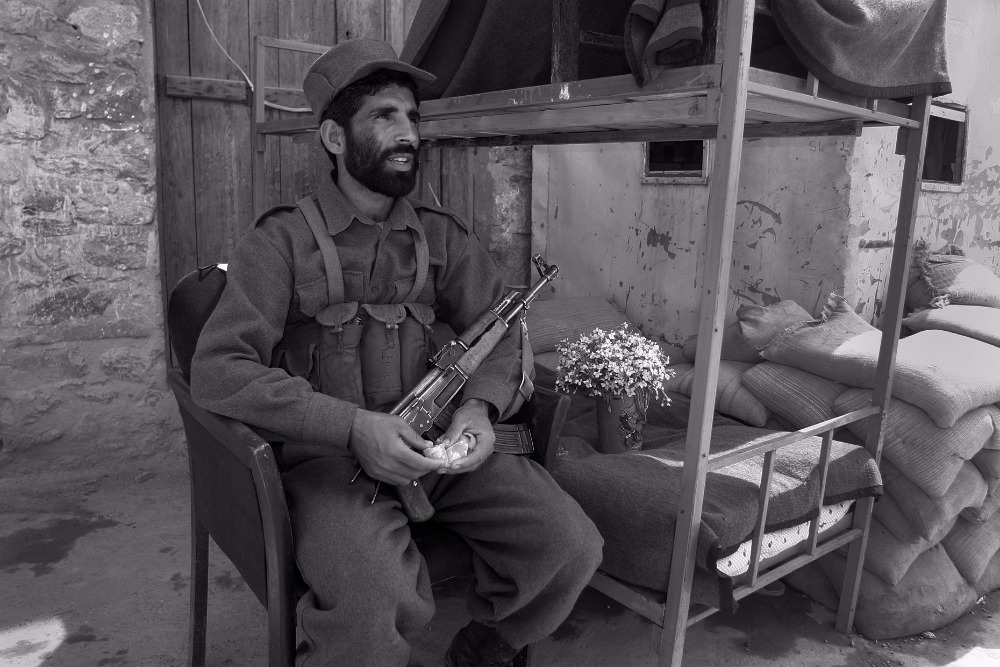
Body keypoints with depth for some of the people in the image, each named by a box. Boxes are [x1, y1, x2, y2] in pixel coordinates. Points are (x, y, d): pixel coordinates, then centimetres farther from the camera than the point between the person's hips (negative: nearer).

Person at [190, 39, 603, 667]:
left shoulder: (441, 236, 9)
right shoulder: (284, 240, -5)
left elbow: (502, 329, 12)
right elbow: (219, 370, -13)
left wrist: (480, 407, -9)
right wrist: (351, 425, -24)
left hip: (433, 444, 5)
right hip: (328, 453, -4)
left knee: (572, 545, -12)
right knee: (376, 595, -33)